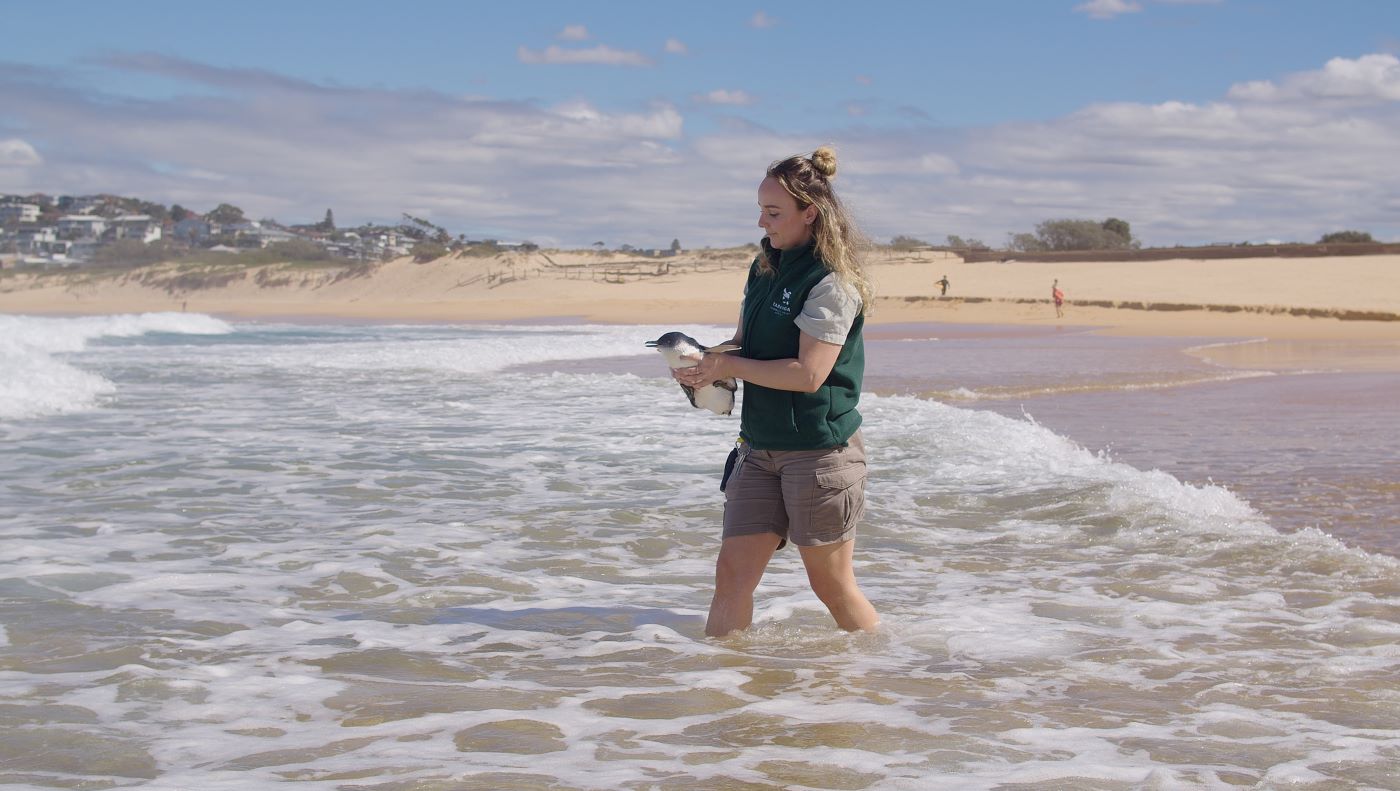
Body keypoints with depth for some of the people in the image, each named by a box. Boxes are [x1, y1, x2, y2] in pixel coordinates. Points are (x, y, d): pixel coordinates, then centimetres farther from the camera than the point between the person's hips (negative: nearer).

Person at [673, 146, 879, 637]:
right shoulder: (765, 268, 10)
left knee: (832, 585, 4)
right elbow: (743, 345, 18)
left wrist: (727, 366, -14)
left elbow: (808, 373, -22)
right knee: (732, 574, 3)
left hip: (820, 450, -7)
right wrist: (704, 365, -4)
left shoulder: (832, 283, -15)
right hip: (761, 448, 7)